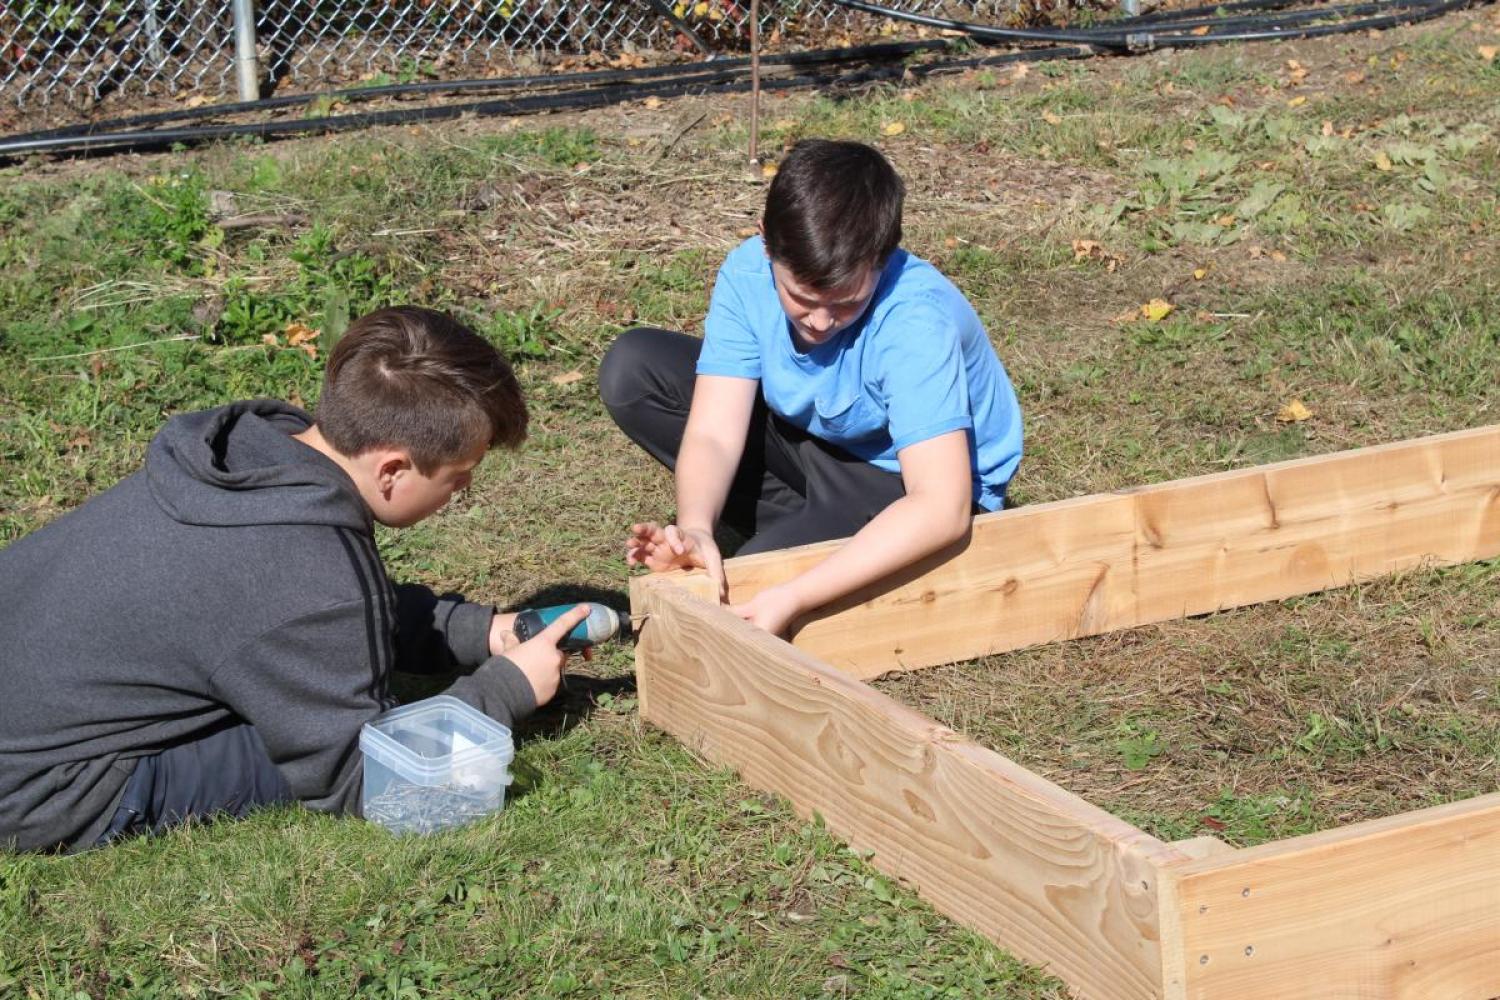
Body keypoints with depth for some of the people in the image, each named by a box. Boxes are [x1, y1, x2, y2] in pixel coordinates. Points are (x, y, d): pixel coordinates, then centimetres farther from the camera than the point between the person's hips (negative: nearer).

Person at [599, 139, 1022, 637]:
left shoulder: (916, 318, -36)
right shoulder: (748, 273, -21)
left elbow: (942, 509, -41)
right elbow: (713, 433, -22)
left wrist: (793, 598, -48)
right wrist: (694, 529, -45)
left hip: (909, 485, -6)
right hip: (814, 438, 6)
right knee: (631, 370, -11)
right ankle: (802, 524, -3)